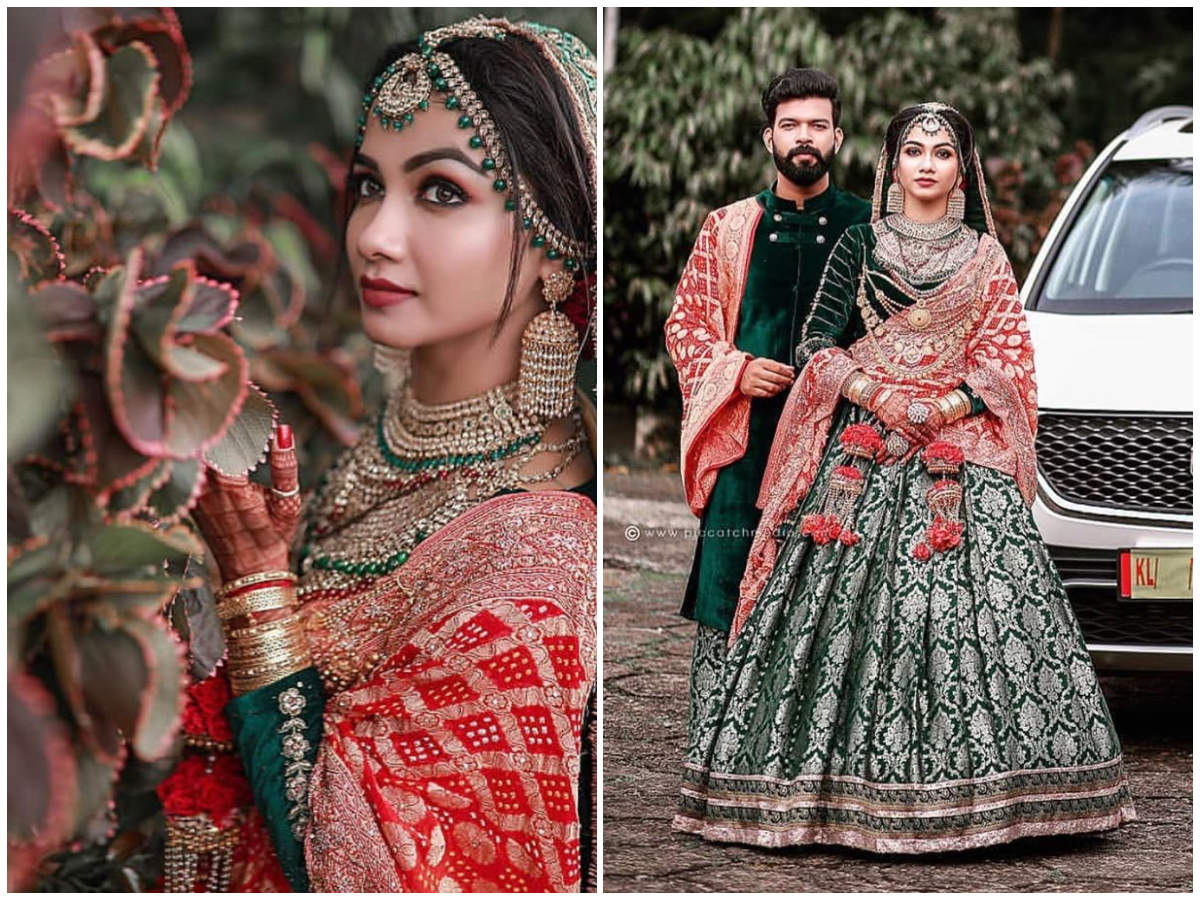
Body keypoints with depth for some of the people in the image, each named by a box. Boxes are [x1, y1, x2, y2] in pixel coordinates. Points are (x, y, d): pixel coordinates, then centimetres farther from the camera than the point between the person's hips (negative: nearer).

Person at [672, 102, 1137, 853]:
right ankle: (849, 788, -5)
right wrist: (881, 398, -10)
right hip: (863, 449, 0)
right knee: (851, 606, -8)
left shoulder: (985, 258, 12)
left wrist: (943, 409, -10)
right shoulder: (861, 246, 11)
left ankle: (975, 786, -8)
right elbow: (819, 345, 4)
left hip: (959, 450, 0)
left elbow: (1008, 365, 5)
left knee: (966, 613, -11)